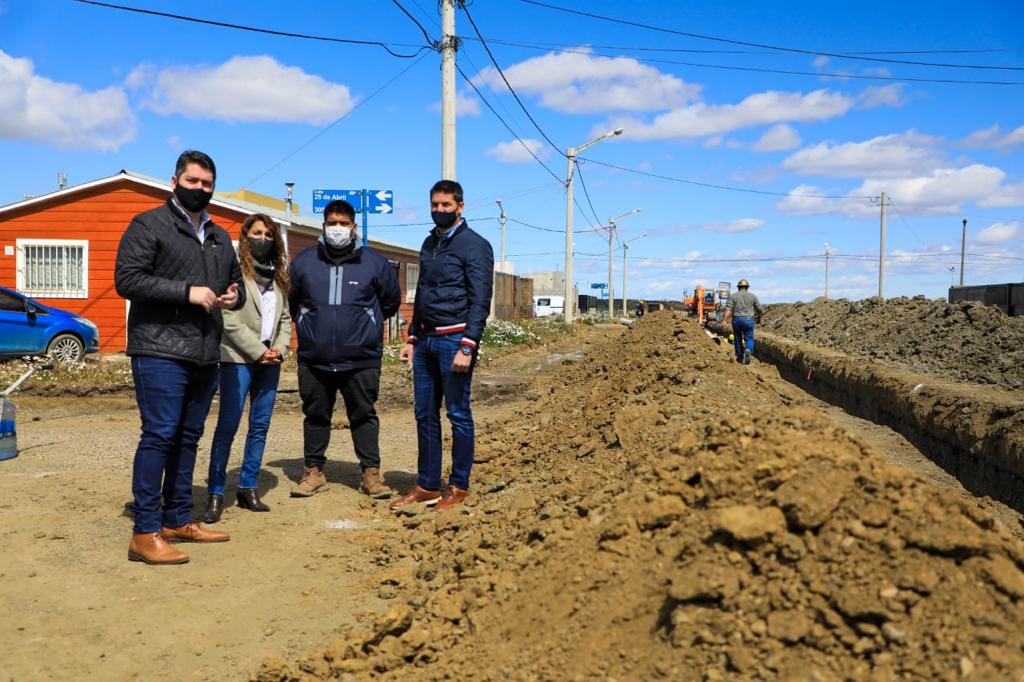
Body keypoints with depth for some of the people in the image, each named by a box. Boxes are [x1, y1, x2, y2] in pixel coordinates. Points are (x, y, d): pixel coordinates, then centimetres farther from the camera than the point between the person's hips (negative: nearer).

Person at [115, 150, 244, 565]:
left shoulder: (220, 237, 20)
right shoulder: (149, 225, -1)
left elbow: (236, 282, 28)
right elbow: (126, 279, -11)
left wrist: (234, 297, 3)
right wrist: (188, 292, -17)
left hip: (205, 356, 7)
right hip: (161, 352, -7)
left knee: (188, 438, 11)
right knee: (159, 436, -9)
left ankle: (178, 520, 21)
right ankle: (146, 533, -2)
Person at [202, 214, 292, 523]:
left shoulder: (278, 276, 16)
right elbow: (230, 321, -11)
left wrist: (280, 349, -1)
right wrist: (259, 351, -11)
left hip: (270, 360, 6)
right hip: (239, 358, -6)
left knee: (260, 425, 8)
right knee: (227, 425, -7)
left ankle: (248, 488, 16)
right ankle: (215, 492, 0)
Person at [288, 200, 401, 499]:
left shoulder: (375, 263, 0)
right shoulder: (303, 261, 3)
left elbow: (392, 300, 14)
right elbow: (290, 300, 19)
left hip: (361, 359, -1)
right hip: (314, 358, 2)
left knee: (364, 415, 5)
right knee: (315, 415, 11)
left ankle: (371, 472, 14)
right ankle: (314, 471, 23)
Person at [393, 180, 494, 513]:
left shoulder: (475, 245, -6)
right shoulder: (429, 244, 17)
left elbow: (480, 301, -13)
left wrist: (467, 347, -20)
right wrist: (411, 339, 17)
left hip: (454, 340, -7)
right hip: (426, 340, 7)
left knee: (458, 415, 0)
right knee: (425, 414, 10)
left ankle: (459, 487, 11)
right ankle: (427, 485, 20)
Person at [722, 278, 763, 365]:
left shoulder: (733, 296, 4)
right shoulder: (752, 296, 5)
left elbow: (729, 309, -10)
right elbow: (760, 309, 6)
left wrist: (725, 320, -16)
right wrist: (759, 318, 24)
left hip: (736, 319, 1)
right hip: (748, 320, -1)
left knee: (738, 339, 14)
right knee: (749, 339, 5)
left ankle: (739, 357, 23)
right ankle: (748, 351, -24)